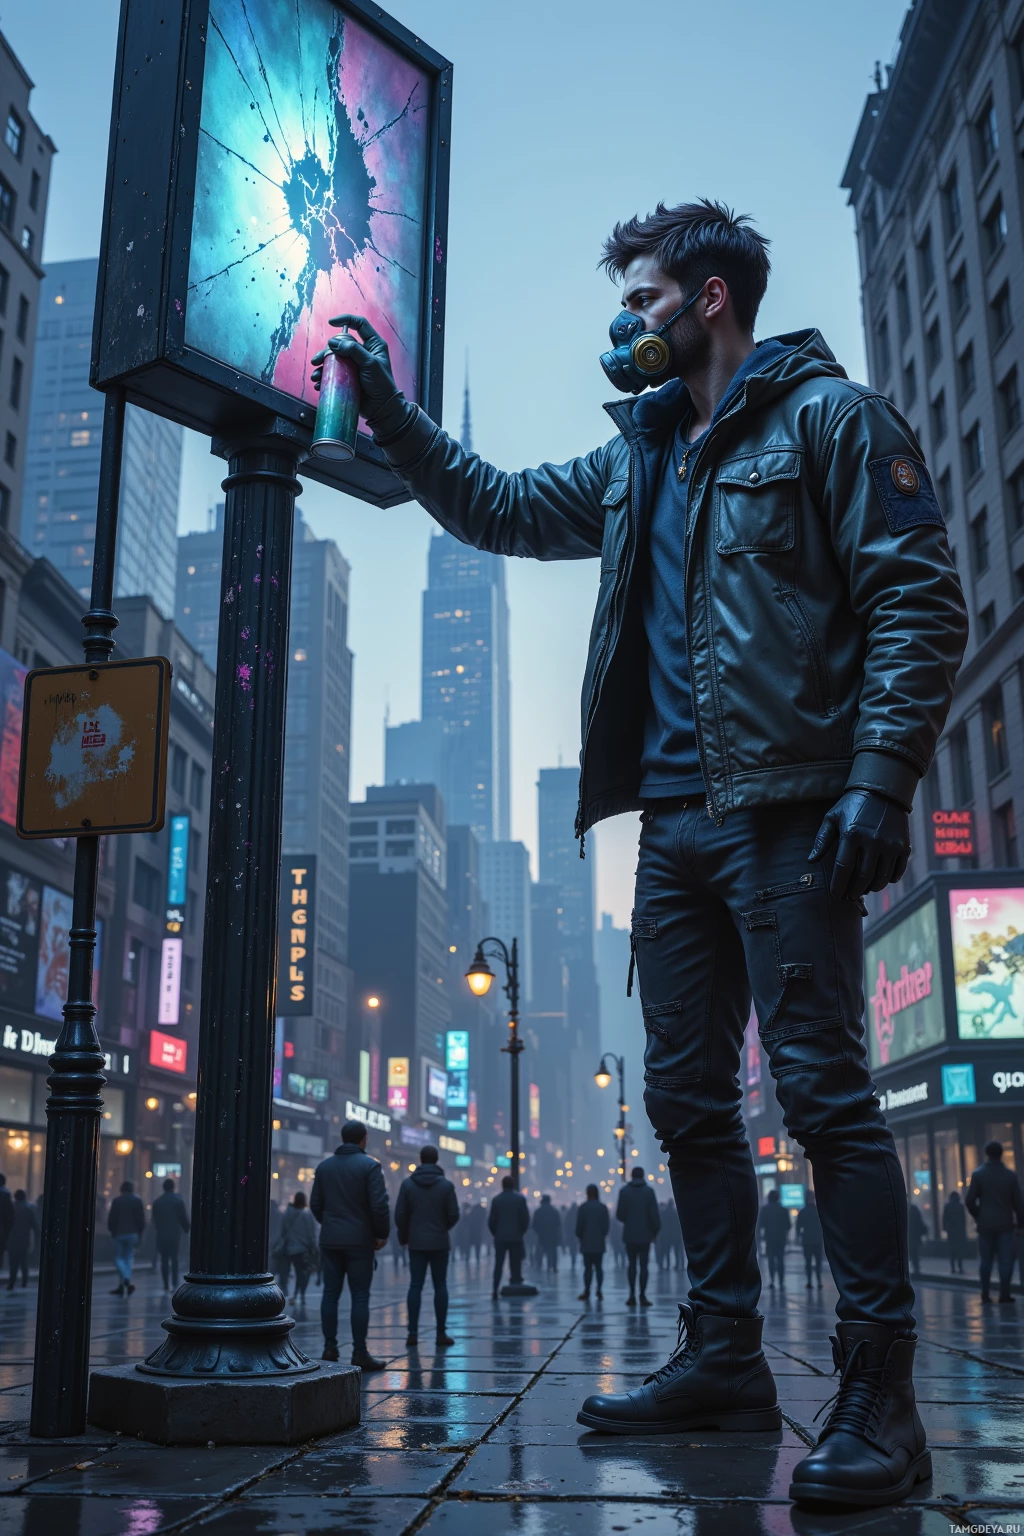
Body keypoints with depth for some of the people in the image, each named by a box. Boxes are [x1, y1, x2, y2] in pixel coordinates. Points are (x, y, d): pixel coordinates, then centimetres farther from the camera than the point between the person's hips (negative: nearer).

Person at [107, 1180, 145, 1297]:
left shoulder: (116, 1200, -4)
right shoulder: (137, 1201, 2)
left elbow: (111, 1218, -4)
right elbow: (142, 1220, 2)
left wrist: (112, 1231, 9)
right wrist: (139, 1234, 10)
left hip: (119, 1234, -3)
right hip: (133, 1234, 3)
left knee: (118, 1259, 3)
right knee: (128, 1258, 10)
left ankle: (126, 1280, -21)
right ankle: (121, 1286, 5)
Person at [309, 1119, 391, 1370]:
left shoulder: (324, 1166, 7)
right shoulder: (370, 1166, -8)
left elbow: (315, 1204, 9)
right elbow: (380, 1205, -13)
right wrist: (382, 1234, 0)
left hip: (329, 1240, 4)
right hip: (359, 1241, -4)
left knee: (330, 1293, 8)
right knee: (360, 1296, -1)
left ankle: (330, 1348, 9)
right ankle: (360, 1353, -1)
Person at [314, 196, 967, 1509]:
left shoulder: (827, 417, 2)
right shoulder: (636, 461, 22)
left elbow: (918, 600, -7)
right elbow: (497, 509, 31)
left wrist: (878, 779, -18)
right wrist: (391, 414, 21)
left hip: (784, 810, -7)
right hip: (674, 821, 8)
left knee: (821, 1088, -9)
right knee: (686, 1096, 8)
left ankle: (878, 1394, -1)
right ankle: (723, 1359, 18)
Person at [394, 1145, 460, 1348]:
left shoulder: (408, 1183, -2)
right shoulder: (446, 1185, -5)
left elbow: (400, 1214, -3)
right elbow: (454, 1215, -5)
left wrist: (403, 1236, 13)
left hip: (416, 1242, 1)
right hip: (439, 1242, -1)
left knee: (415, 1286, 3)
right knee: (440, 1286, 5)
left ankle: (413, 1333, -2)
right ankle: (441, 1333, 3)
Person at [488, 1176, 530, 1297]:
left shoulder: (496, 1199, -2)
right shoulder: (520, 1199, -2)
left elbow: (491, 1220, -3)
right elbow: (526, 1219, -4)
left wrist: (495, 1233, 11)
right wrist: (521, 1232, 10)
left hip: (500, 1237, 0)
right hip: (516, 1237, 0)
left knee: (498, 1265, 3)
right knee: (515, 1265, 4)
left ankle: (495, 1291, -6)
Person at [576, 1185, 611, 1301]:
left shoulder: (583, 1207, -6)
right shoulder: (603, 1207, 1)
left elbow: (579, 1225, -6)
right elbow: (607, 1225, 1)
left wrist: (579, 1237, 10)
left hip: (587, 1243, -2)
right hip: (599, 1243, 2)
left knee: (588, 1267, -1)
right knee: (599, 1267, 6)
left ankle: (587, 1292, -3)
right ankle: (599, 1291, 2)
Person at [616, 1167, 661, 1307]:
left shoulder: (624, 1191, -2)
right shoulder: (649, 1191, -5)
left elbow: (619, 1214, -3)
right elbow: (654, 1214, -9)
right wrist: (656, 1230, 4)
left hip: (629, 1234, 1)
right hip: (645, 1234, -1)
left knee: (631, 1264, 10)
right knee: (643, 1265, 3)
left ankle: (632, 1295, 5)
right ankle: (642, 1296, -2)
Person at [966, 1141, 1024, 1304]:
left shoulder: (978, 1174, -4)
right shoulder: (1010, 1175, -3)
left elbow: (970, 1201, -7)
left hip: (985, 1224, 1)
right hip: (1005, 1223, -1)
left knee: (986, 1260, 9)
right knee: (1005, 1260, 2)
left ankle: (985, 1293, 7)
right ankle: (1004, 1294, -3)